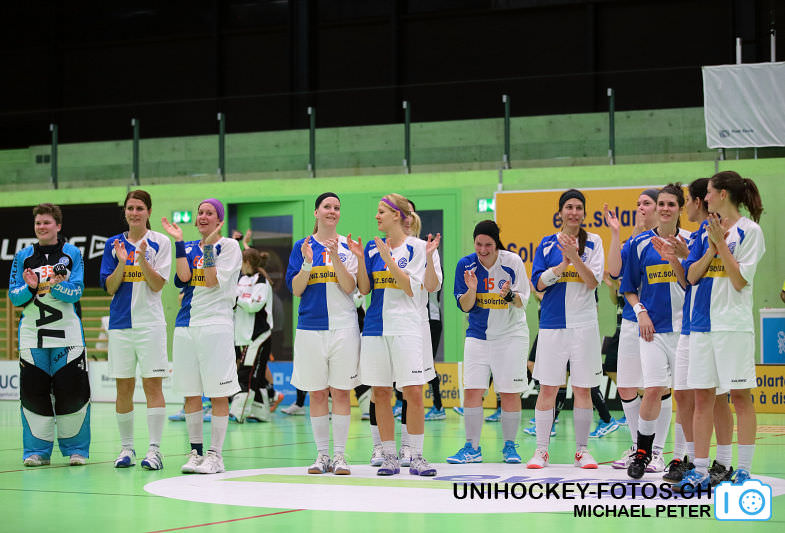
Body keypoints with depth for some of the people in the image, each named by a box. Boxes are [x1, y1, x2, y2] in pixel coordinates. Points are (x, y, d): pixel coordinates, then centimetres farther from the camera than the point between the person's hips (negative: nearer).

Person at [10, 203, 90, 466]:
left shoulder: (72, 254, 4)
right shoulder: (23, 256, 10)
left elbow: (75, 292, -5)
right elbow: (14, 296, 5)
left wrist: (55, 285, -23)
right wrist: (30, 287, -15)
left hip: (67, 336, -2)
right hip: (32, 334, 2)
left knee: (72, 391, -3)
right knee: (33, 392, -1)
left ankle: (76, 449, 9)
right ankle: (37, 451, 9)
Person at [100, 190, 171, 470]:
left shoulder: (160, 242, 0)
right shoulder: (114, 244, 9)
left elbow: (157, 285, -6)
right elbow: (110, 288, 4)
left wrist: (142, 259, -20)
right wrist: (122, 263, -12)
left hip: (150, 323, -3)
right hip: (120, 322, 3)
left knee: (152, 384, -6)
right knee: (123, 387, 5)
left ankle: (154, 450, -5)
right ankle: (126, 448, 13)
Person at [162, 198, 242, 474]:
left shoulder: (228, 245, 1)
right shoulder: (189, 247, 16)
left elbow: (214, 281, -10)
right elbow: (184, 276, -2)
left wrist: (209, 245, -12)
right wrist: (179, 241, -3)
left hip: (216, 324, -5)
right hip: (186, 324, 5)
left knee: (218, 393, -4)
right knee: (190, 393, 8)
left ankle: (215, 454, 0)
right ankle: (195, 452, 16)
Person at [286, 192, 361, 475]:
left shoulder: (348, 245, 4)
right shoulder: (302, 246, 7)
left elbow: (350, 287, -5)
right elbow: (296, 289, 2)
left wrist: (335, 258, -18)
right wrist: (307, 263, -14)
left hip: (343, 327, -1)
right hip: (311, 327, 1)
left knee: (341, 392, -1)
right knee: (317, 393, 4)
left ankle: (339, 455, 4)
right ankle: (322, 454, 12)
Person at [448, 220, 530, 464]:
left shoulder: (512, 262, -11)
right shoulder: (466, 265, -5)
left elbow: (523, 301, -7)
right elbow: (465, 307, -2)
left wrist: (509, 294, -28)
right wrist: (472, 290, -22)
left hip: (511, 334, -2)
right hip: (478, 334, 2)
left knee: (510, 392, -2)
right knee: (471, 390, -5)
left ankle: (509, 446, 12)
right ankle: (472, 448, 3)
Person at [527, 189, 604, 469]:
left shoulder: (593, 242, 4)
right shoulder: (548, 244, 7)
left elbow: (593, 282, -6)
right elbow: (538, 283, 0)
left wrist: (575, 256, -19)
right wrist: (564, 263, -14)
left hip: (584, 324, 0)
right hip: (553, 323, 0)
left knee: (583, 388, 3)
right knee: (547, 388, 0)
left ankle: (582, 450, 11)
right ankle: (541, 450, 7)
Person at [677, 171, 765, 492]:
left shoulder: (749, 230, -4)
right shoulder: (707, 230, 13)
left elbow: (740, 281, -11)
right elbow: (691, 276, 8)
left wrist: (721, 242, -12)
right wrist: (711, 246, -5)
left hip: (733, 324, -6)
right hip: (702, 322, 6)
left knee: (740, 396, -2)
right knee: (702, 396, 6)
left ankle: (744, 471, 3)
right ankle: (700, 471, 10)